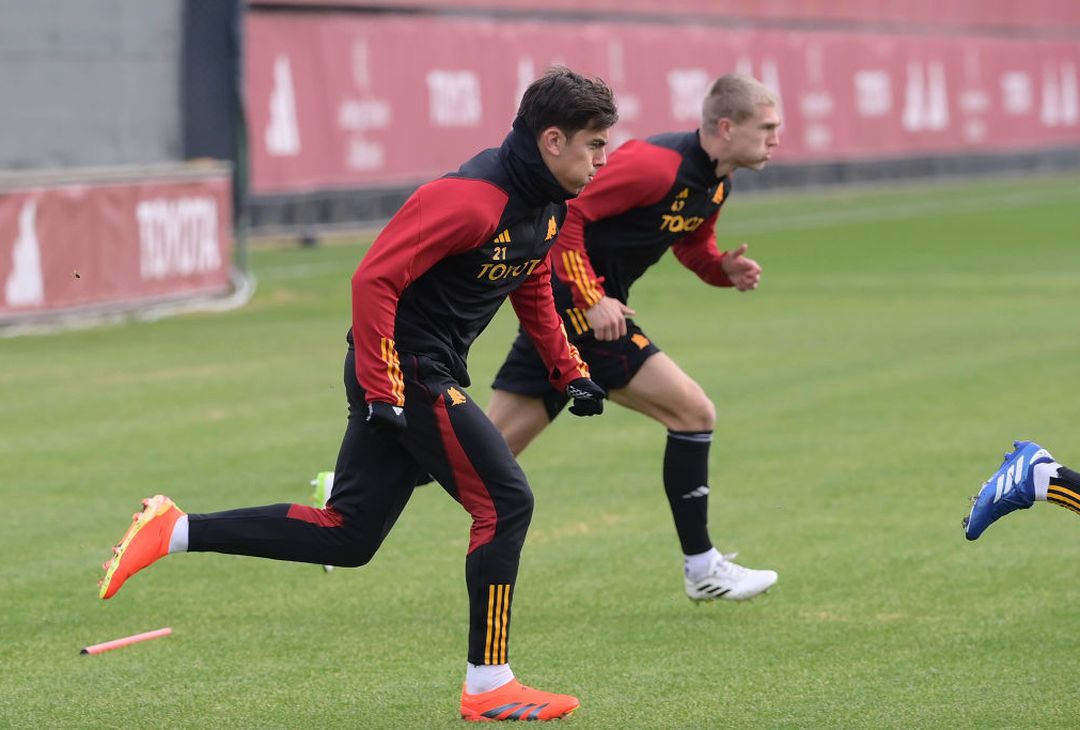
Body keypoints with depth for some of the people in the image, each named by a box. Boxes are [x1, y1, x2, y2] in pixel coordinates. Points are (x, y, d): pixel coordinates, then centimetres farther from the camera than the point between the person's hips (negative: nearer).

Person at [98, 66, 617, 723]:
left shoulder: (550, 206, 8)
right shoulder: (470, 199, -22)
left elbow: (535, 294, 25)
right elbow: (374, 279, -23)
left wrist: (571, 373, 15)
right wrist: (382, 390, -24)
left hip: (426, 378, 10)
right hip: (407, 372, -10)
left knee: (346, 537, 8)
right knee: (504, 503, -8)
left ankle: (172, 531, 13)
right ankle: (489, 684, 1)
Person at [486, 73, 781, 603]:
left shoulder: (715, 182, 9)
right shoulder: (657, 164, -21)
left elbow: (692, 243, 24)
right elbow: (565, 212, -22)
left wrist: (726, 269, 2)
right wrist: (592, 298, -25)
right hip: (572, 302, -10)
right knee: (693, 412, -7)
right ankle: (701, 569, 2)